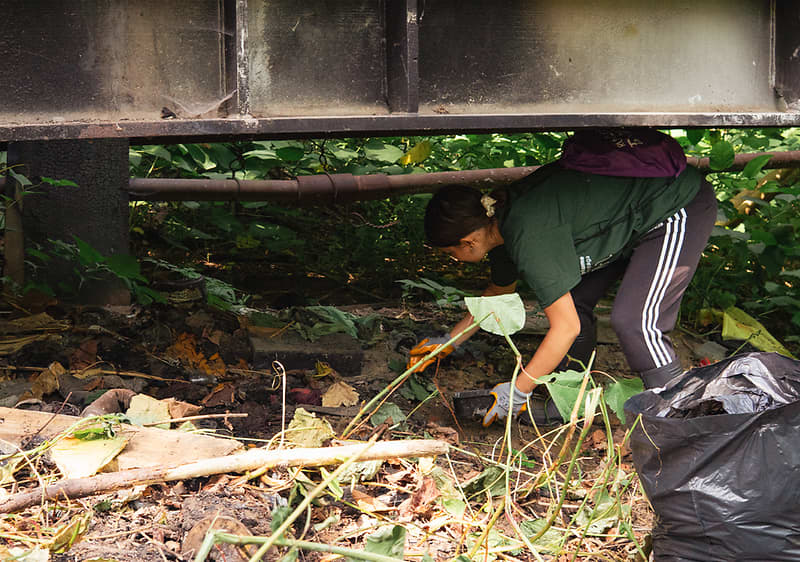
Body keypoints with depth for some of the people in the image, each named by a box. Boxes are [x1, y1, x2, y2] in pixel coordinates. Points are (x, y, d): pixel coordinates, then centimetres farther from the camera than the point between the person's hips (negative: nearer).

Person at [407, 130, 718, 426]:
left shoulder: (530, 236, -31)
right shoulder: (501, 220, -1)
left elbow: (566, 328, -27)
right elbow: (500, 291, 21)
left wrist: (517, 391, -18)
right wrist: (449, 341, 24)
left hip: (685, 209, -10)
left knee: (632, 320, -20)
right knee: (574, 301, 6)